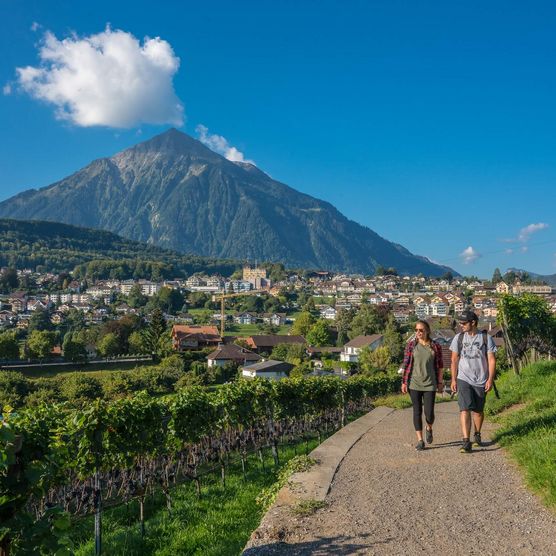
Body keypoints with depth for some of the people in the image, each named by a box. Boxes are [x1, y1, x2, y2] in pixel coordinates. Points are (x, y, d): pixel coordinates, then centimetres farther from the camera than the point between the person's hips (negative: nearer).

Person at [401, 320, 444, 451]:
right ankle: (420, 440, 12)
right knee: (417, 412, 3)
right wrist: (404, 382, 0)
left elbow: (439, 366, 6)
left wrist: (440, 382, 6)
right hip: (414, 384, 0)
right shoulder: (411, 345, -1)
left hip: (429, 384, 0)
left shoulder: (435, 346, 0)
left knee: (429, 413, -1)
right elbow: (406, 364, 1)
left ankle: (429, 429, 32)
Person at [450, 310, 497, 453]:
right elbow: (454, 360, 6)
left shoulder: (486, 338, -2)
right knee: (465, 410, -13)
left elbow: (491, 360, -1)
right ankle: (466, 442, -15)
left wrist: (490, 379, -9)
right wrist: (453, 380, 3)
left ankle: (477, 435, 35)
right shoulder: (458, 338, 2)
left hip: (481, 381, 0)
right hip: (463, 380, 0)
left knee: (478, 410, 12)